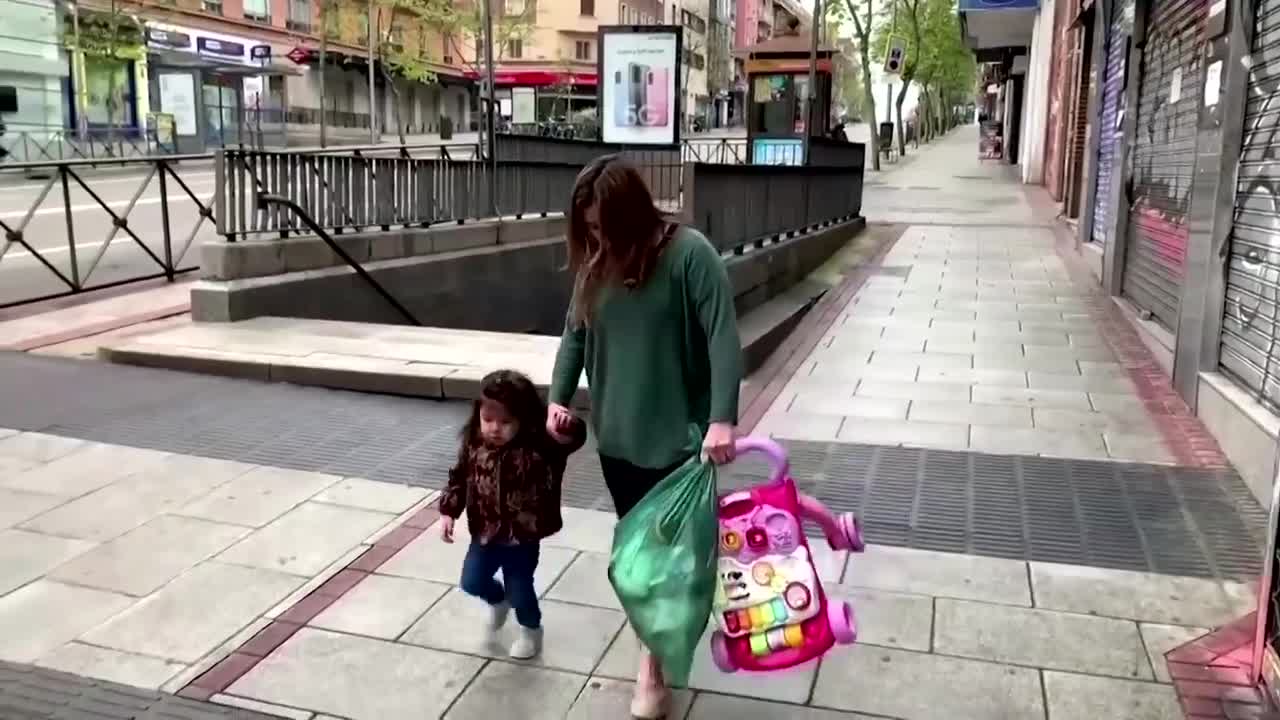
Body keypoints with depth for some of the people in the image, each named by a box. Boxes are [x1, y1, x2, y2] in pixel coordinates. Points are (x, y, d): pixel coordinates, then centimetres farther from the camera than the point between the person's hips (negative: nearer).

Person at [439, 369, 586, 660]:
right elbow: (459, 478, 5)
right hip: (484, 534, 4)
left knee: (520, 590, 9)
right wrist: (448, 511, -1)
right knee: (472, 582, 14)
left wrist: (567, 429, -62)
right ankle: (498, 599, 50)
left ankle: (531, 629, 42)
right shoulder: (473, 444, -9)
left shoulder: (538, 447, -24)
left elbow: (574, 438, -40)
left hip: (522, 538, -4)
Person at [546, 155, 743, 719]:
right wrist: (559, 397, 1)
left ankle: (654, 663, 18)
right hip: (615, 435, 6)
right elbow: (575, 332, 11)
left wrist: (723, 418, -27)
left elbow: (723, 337, -20)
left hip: (676, 435, -5)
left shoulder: (688, 252, -16)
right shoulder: (595, 262, 3)